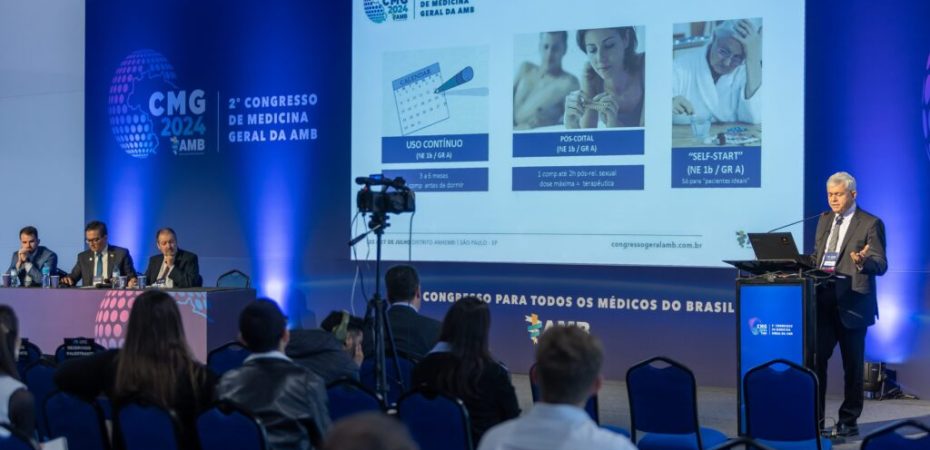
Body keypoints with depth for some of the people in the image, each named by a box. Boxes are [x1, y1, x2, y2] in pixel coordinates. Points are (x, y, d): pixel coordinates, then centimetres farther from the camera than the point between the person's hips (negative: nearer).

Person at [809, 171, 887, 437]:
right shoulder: (824, 220, 15)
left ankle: (848, 421, 13)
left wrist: (863, 262, -30)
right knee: (815, 359, 1)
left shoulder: (870, 224, -4)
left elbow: (881, 265, -9)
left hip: (851, 303, -5)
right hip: (822, 300, 5)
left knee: (852, 364, 4)